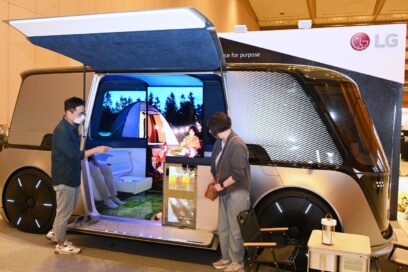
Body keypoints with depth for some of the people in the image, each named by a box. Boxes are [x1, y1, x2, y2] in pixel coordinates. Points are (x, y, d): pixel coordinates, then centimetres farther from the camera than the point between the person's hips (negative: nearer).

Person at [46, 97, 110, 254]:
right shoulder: (61, 131, -25)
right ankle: (61, 245, 20)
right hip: (64, 178, -9)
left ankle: (55, 233, 40)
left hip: (71, 175, 9)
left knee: (68, 208, 22)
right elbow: (74, 154, -28)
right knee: (65, 211, 4)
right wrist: (95, 150, -29)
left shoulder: (72, 127, 6)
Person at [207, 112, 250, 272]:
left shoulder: (236, 145, -21)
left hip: (237, 193, -8)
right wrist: (213, 181, 5)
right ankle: (227, 258, 33)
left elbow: (238, 174, -23)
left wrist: (221, 185, -14)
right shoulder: (220, 142, 5)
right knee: (223, 227, 16)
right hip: (225, 193, 9)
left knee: (235, 229, 5)